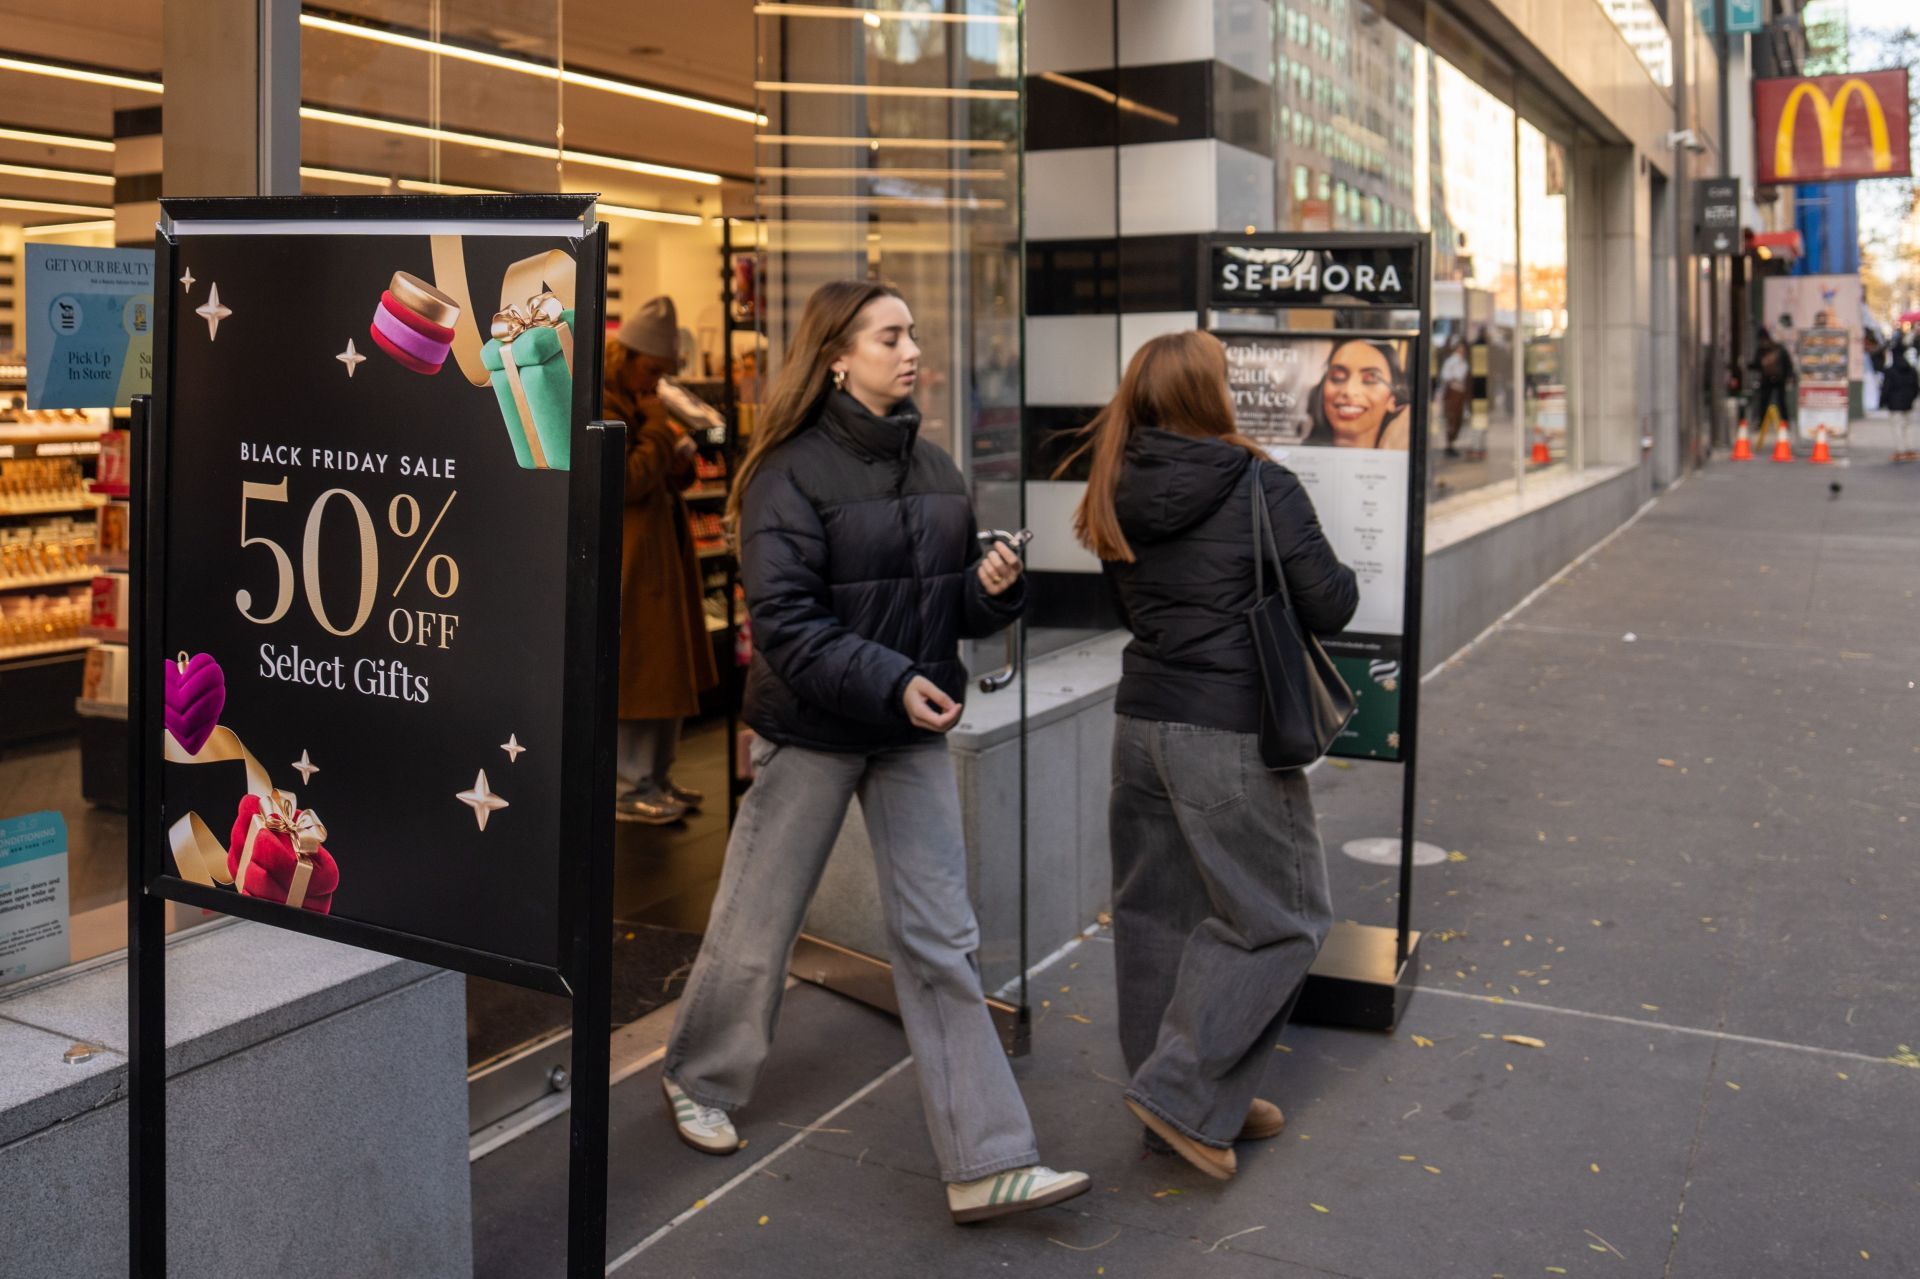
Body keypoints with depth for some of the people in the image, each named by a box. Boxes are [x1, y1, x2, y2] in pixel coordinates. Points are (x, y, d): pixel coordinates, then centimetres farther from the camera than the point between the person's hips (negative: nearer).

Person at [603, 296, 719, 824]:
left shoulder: (638, 404, 17)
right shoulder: (603, 407, -14)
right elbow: (629, 481, -23)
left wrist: (682, 460, 2)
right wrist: (658, 427, -14)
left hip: (662, 557, 10)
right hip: (629, 560, -10)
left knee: (670, 673, 13)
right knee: (637, 673, -5)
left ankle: (658, 776, 22)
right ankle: (634, 789, 3)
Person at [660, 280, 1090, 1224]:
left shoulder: (932, 470, 8)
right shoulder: (791, 472, -12)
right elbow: (783, 620, -18)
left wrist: (990, 587, -9)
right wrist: (889, 680, -26)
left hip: (912, 736, 5)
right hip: (811, 731, -5)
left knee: (941, 941, 2)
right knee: (757, 925, 10)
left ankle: (985, 1164, 5)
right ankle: (699, 1081, 38)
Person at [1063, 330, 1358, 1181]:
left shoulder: (1118, 496, 5)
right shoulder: (1263, 488, -12)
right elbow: (1330, 607, -9)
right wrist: (1339, 575, 12)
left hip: (1143, 720, 7)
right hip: (1230, 733, -7)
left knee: (1159, 912, 14)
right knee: (1278, 917, 7)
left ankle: (1200, 1102, 27)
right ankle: (1183, 1094, 4)